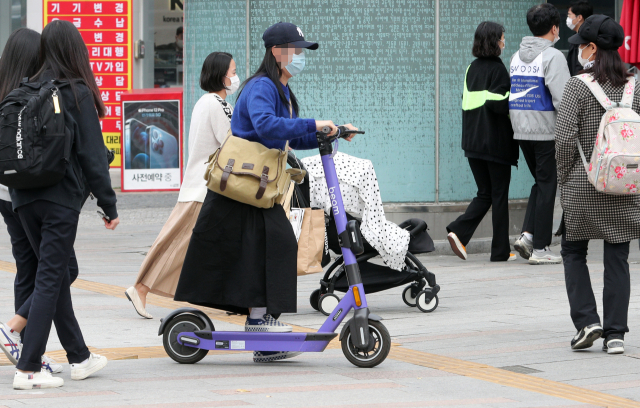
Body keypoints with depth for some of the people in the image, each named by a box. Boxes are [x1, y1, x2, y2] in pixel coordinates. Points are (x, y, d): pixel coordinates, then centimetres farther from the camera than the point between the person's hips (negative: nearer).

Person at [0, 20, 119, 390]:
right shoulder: (77, 93, -9)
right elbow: (93, 155, -9)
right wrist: (109, 206, -3)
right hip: (61, 199, -5)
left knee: (57, 275, 15)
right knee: (50, 279, -2)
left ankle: (79, 357, 25)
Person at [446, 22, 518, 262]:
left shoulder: (472, 69, 10)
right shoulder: (497, 69, -11)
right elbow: (498, 103, -19)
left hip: (473, 142, 7)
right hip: (496, 142, -7)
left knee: (485, 193, 14)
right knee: (499, 195, 2)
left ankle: (459, 232, -7)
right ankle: (500, 251, 6)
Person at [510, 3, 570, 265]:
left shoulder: (516, 57, 11)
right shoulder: (552, 56, -11)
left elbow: (511, 95, 12)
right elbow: (562, 97, -18)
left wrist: (517, 123, 17)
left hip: (521, 132, 7)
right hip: (547, 131, -7)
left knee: (540, 182, 18)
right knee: (547, 186, 1)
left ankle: (527, 234, 3)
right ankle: (540, 248, 3)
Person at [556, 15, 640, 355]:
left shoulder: (578, 86, -10)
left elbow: (565, 138, -14)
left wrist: (564, 180, -2)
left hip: (582, 186, -3)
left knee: (573, 252, 13)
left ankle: (586, 321, 1)